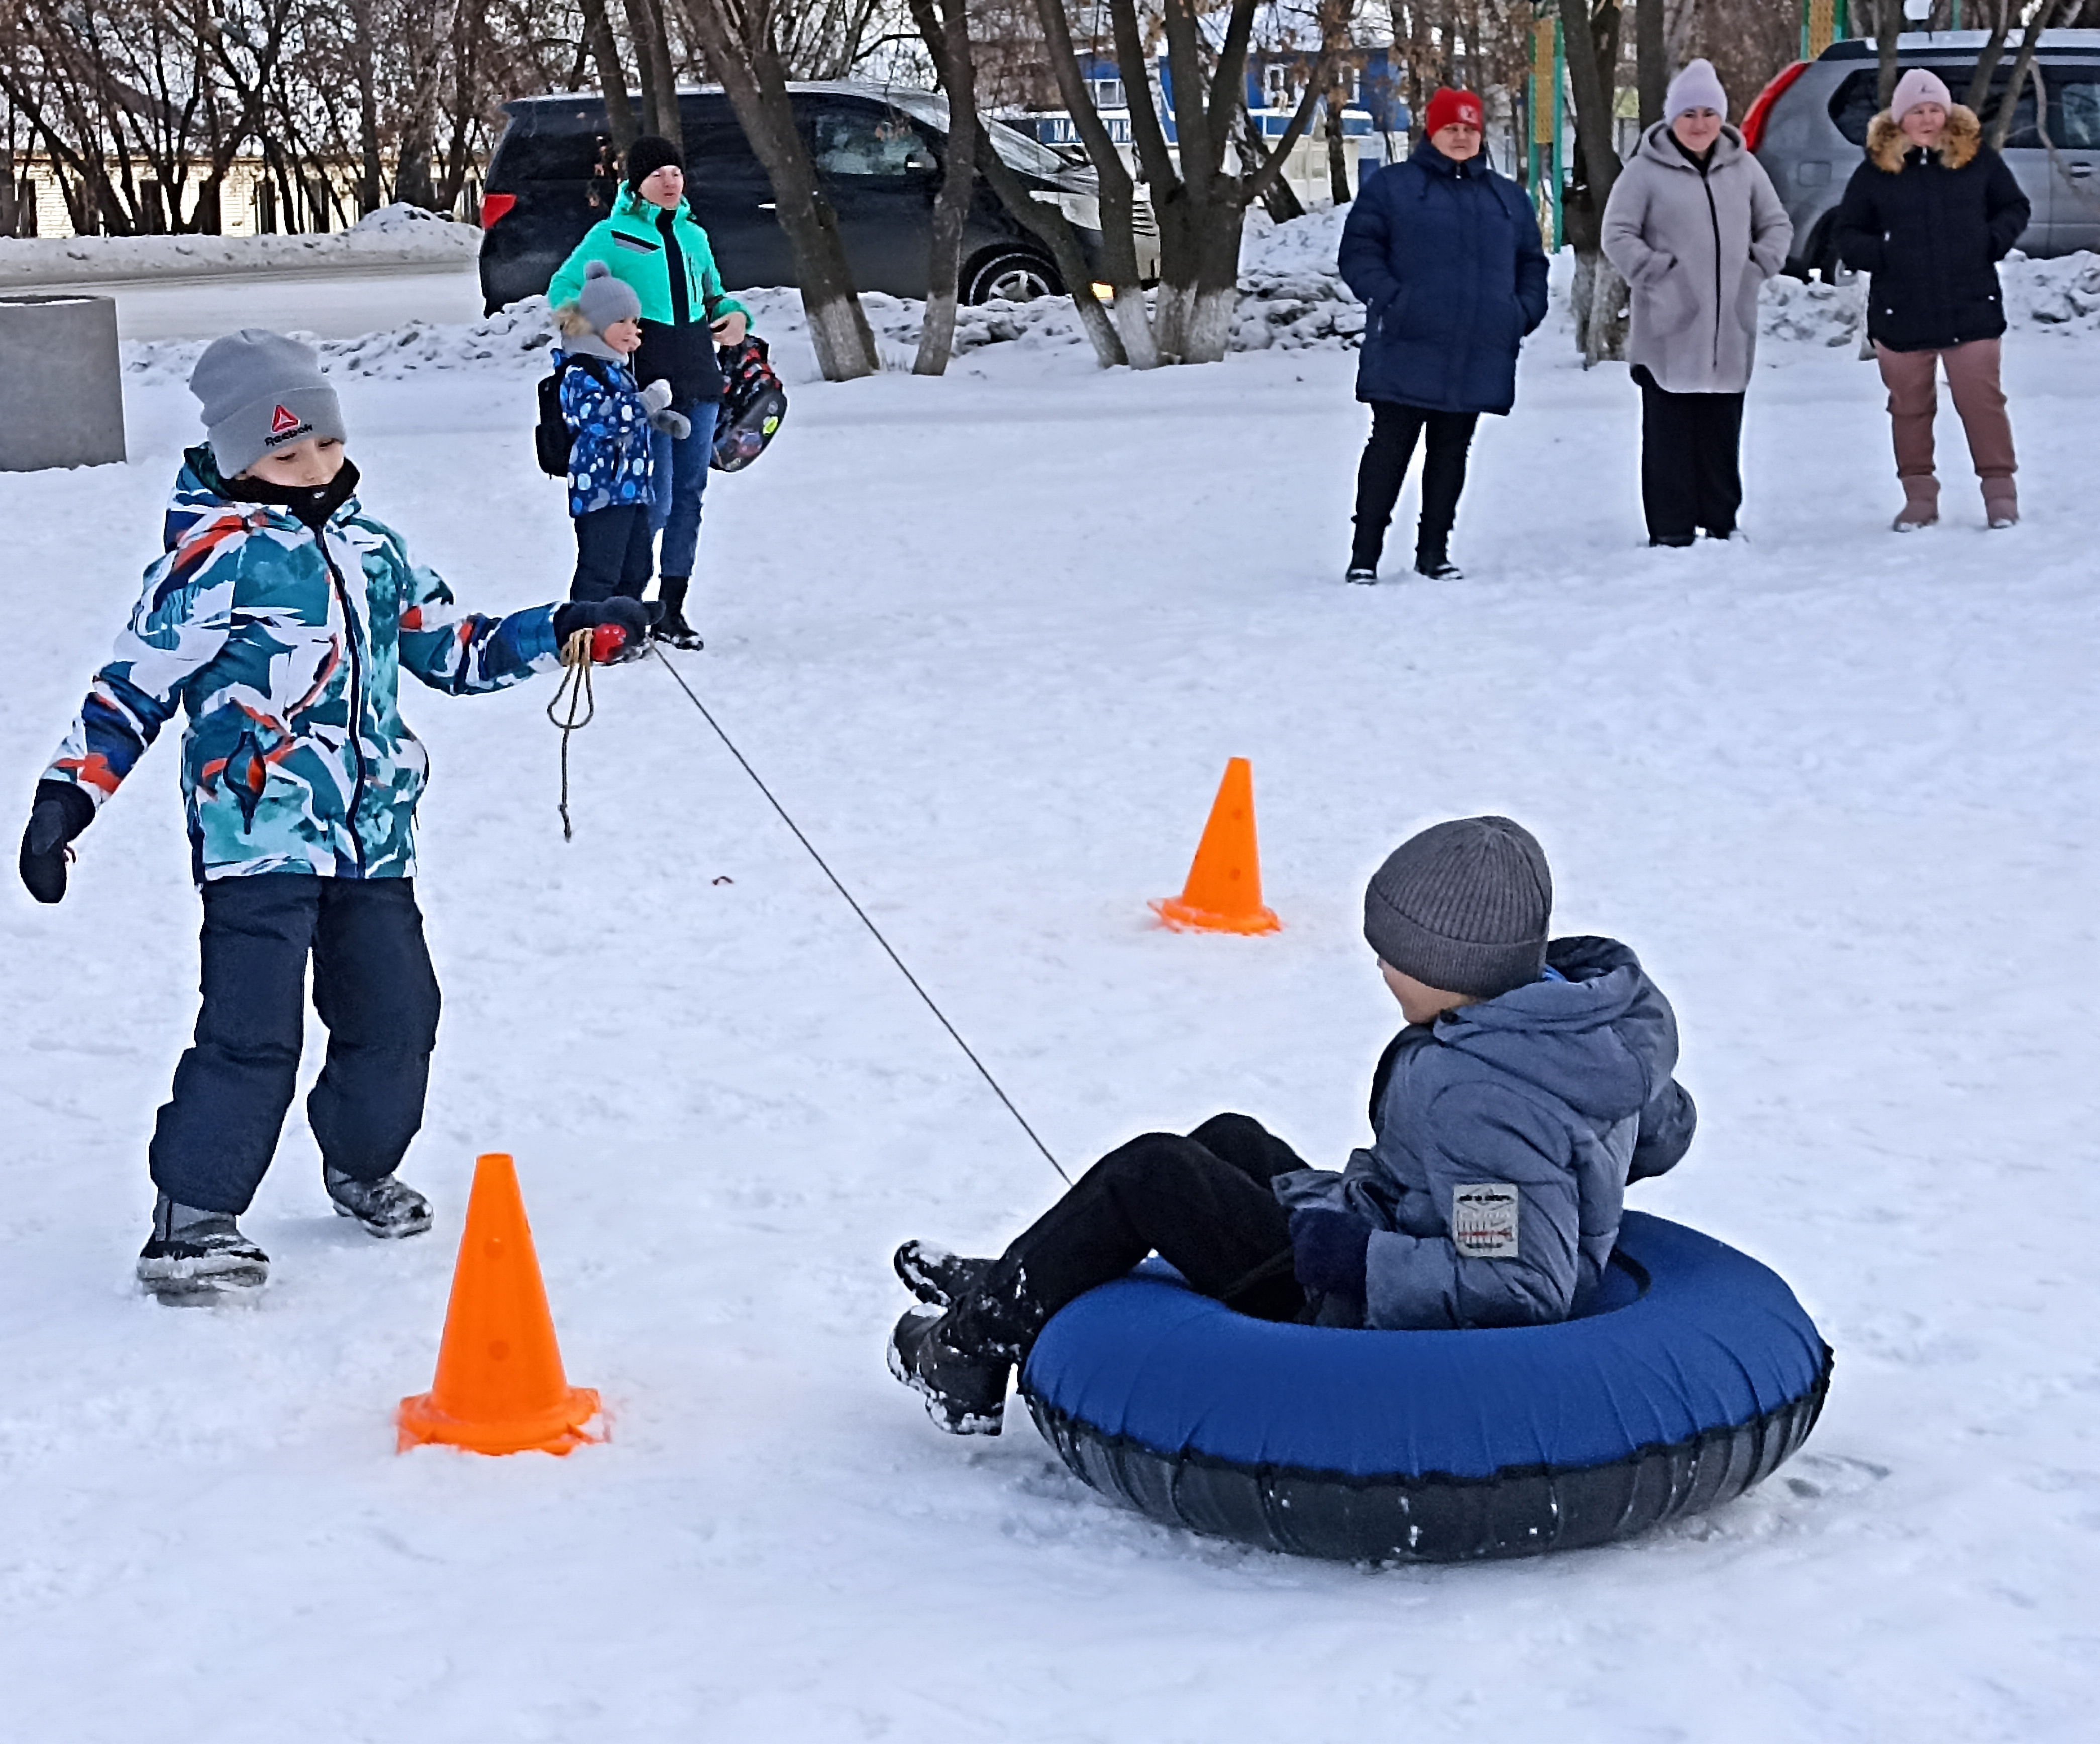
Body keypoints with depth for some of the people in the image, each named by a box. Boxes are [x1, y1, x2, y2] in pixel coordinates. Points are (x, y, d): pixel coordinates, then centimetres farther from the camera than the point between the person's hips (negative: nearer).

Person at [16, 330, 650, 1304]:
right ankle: (191, 1221, -3)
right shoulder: (218, 558, -6)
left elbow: (455, 652, 27)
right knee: (252, 1031, -12)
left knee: (395, 1008, 10)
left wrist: (569, 632, 18)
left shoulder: (373, 552, 16)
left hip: (371, 837, 7)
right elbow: (134, 686, -7)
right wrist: (67, 794, -14)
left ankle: (363, 1167, 34)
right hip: (256, 837, -7)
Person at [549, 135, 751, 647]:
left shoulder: (694, 235, 15)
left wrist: (734, 315, 5)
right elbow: (562, 290, 0)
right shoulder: (611, 235, -2)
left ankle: (671, 610, 15)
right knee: (656, 502, -11)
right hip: (646, 381, -6)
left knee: (689, 496, 7)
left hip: (699, 377, 6)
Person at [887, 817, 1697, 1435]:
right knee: (1229, 1141, 22)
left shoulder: (1473, 1094, -32)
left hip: (1361, 1330, -10)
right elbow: (1663, 1129, 14)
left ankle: (974, 1349, 14)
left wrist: (1355, 1254, -28)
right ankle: (1017, 1290, 31)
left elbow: (1524, 1287, -36)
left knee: (1149, 1172, -2)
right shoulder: (1597, 1015, -4)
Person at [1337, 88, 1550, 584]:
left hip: (1478, 356, 4)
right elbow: (1359, 252, -2)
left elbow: (1531, 261, 21)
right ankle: (1365, 552, 2)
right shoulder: (1391, 187, 3)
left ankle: (1434, 550, 18)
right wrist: (1389, 298, -15)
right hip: (1406, 353, -4)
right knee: (1390, 450, -3)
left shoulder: (1507, 197, 17)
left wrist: (1525, 311, 4)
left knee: (1451, 453, 9)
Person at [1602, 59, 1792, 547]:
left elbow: (1777, 225, 19)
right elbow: (1617, 236, -3)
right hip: (1668, 330, -4)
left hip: (1730, 332, 4)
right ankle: (1671, 531, 1)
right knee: (1670, 434, -3)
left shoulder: (1743, 168, 10)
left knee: (1722, 433, 9)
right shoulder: (1646, 172, -3)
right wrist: (1655, 273, -12)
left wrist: (1759, 266, 4)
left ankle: (1721, 522, 18)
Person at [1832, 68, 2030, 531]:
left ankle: (1999, 488, 9)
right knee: (1910, 407, 8)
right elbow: (1848, 236, 6)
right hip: (1901, 314, 1)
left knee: (1982, 399, -1)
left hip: (1972, 308, -1)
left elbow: (2015, 209, 13)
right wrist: (1881, 254, -12)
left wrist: (1993, 241, -5)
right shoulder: (1875, 171, 1)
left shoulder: (1978, 159, 3)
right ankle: (1920, 496, 19)